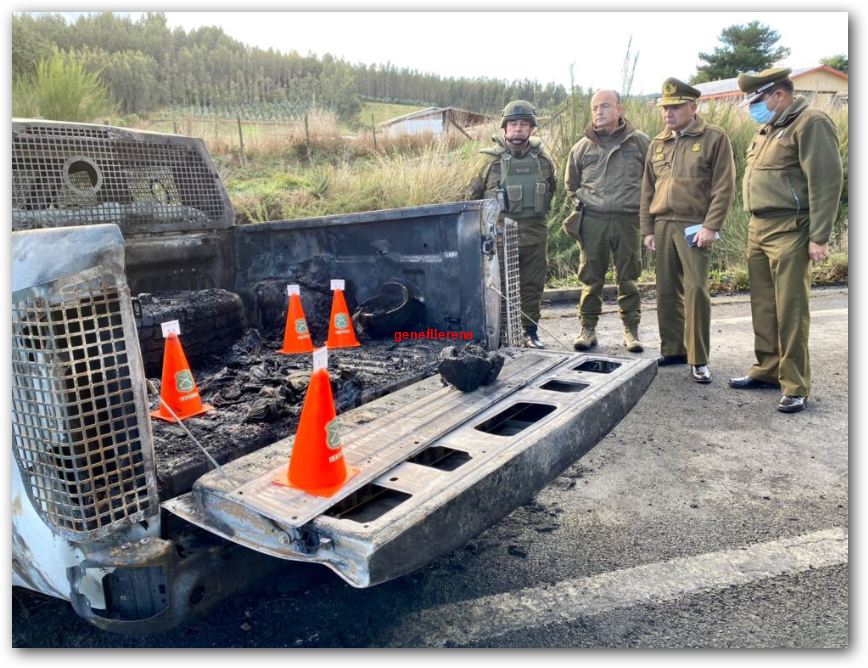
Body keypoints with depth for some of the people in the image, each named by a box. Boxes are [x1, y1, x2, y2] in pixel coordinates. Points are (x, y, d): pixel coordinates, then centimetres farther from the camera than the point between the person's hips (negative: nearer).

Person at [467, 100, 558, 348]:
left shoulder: (543, 158, 4)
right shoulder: (490, 159, -4)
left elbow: (552, 188, 20)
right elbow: (473, 195, 6)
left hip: (534, 234, 3)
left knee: (533, 285, 9)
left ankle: (530, 332, 21)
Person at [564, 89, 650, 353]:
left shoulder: (640, 142, 4)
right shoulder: (582, 147, 7)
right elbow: (571, 183, 20)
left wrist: (641, 204, 7)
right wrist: (582, 205, 11)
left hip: (627, 220, -1)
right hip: (592, 221, 1)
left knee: (628, 277, 5)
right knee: (591, 278, 4)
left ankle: (631, 329, 15)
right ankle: (588, 328, 14)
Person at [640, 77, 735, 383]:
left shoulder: (714, 138, 0)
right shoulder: (658, 143, 15)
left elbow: (724, 187, -5)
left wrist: (710, 226, -13)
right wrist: (647, 228, 11)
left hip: (694, 226, -5)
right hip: (662, 225, 5)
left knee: (696, 290, -9)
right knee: (666, 290, 7)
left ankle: (699, 360, 0)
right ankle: (672, 349, 19)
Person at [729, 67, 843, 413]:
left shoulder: (811, 124, -8)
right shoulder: (769, 129, 19)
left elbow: (826, 182, -14)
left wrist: (818, 237, -17)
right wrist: (756, 227, 18)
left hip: (789, 232, -8)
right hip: (759, 229, 8)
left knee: (790, 310, -6)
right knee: (763, 306, 13)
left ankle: (795, 387, 2)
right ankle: (767, 370, 25)